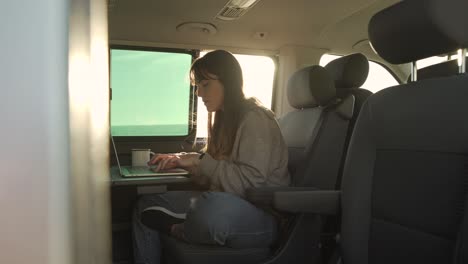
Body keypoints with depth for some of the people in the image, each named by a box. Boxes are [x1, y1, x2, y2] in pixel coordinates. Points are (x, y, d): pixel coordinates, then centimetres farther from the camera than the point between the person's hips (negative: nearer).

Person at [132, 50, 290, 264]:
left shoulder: (255, 119, -13)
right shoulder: (224, 118, 14)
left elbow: (251, 182, -21)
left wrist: (200, 161, -17)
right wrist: (182, 160, 2)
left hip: (260, 215, -8)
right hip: (224, 204, 8)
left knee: (211, 207, -40)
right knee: (146, 205, 2)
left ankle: (176, 230, -8)